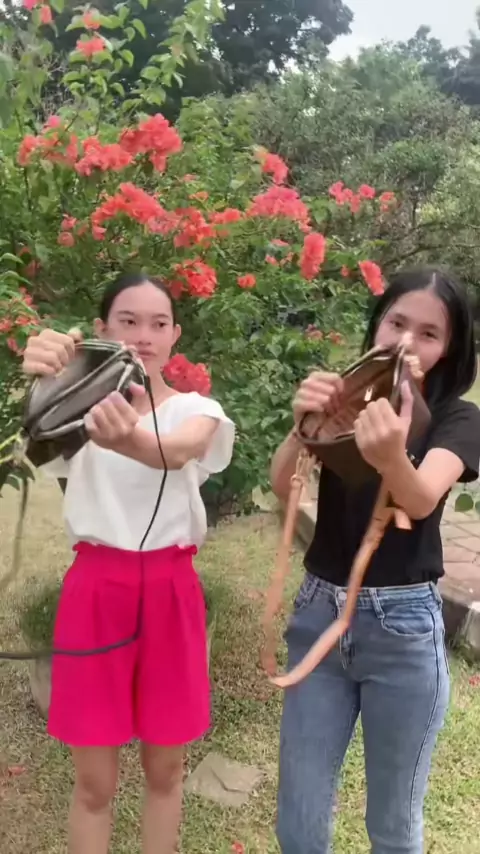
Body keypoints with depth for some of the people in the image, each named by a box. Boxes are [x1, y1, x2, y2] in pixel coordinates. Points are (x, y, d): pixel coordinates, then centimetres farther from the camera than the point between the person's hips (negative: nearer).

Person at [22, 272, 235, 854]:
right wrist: (41, 385, -49)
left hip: (170, 592, 1)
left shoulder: (196, 410, -2)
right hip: (95, 590, 0)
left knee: (164, 767, 16)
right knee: (95, 780, 11)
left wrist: (129, 440, -50)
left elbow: (180, 451, -27)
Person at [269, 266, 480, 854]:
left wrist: (390, 456, -46)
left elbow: (423, 499, -23)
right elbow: (282, 488, -12)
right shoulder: (343, 399, 3)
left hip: (403, 627, -2)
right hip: (319, 612, 2)